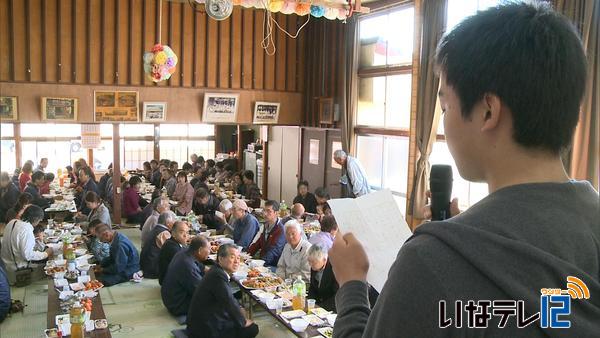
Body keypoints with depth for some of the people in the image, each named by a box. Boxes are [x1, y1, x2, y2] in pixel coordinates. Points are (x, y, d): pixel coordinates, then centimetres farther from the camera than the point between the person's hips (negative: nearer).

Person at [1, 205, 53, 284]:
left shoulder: (12, 222, -2)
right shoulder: (27, 230, -28)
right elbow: (28, 255, -27)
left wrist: (35, 239, 12)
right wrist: (46, 254, -16)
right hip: (17, 267, -9)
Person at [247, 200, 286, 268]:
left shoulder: (280, 230, -16)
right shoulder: (266, 225, 11)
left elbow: (273, 252, -22)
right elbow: (258, 243, 16)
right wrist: (248, 253, 1)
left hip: (273, 266, -7)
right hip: (262, 262, 7)